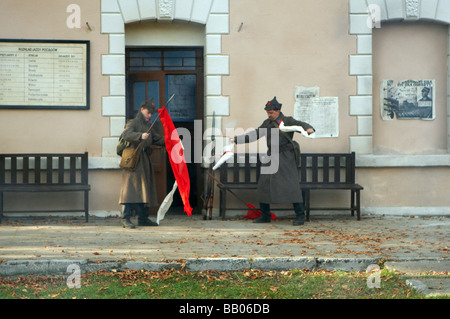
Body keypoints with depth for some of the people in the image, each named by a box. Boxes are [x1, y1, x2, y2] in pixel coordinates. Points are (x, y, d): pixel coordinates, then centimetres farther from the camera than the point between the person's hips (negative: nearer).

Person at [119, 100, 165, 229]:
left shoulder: (150, 126, 22)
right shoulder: (133, 123, -3)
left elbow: (157, 139, 23)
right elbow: (126, 134, -19)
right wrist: (140, 136, -33)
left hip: (145, 159, 8)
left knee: (145, 188, 9)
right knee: (132, 187, -14)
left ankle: (143, 218, 16)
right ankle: (126, 218, -16)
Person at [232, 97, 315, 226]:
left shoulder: (287, 121, -2)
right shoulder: (267, 123, 14)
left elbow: (301, 124, -12)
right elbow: (255, 134, 21)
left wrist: (309, 129, -35)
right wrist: (237, 139, 19)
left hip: (285, 158, -6)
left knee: (291, 185, -12)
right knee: (264, 184, 5)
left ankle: (300, 216, -7)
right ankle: (265, 216, 17)